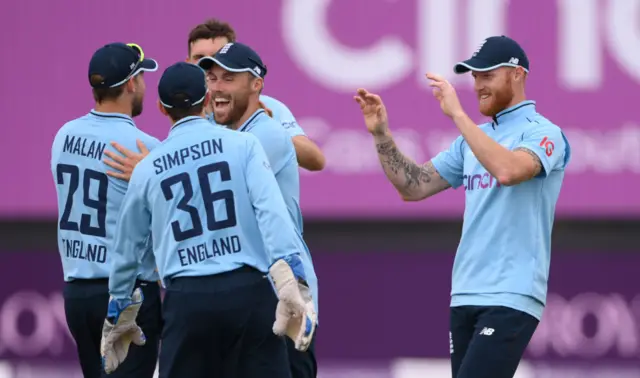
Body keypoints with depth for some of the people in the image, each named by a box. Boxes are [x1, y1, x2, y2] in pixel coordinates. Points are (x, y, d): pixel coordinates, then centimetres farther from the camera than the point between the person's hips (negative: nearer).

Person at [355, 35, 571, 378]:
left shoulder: (542, 133, -5)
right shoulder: (474, 138, 18)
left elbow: (508, 170, -26)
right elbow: (414, 187, 17)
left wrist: (457, 114, -24)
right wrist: (381, 135, 4)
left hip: (510, 299, -8)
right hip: (465, 297, 8)